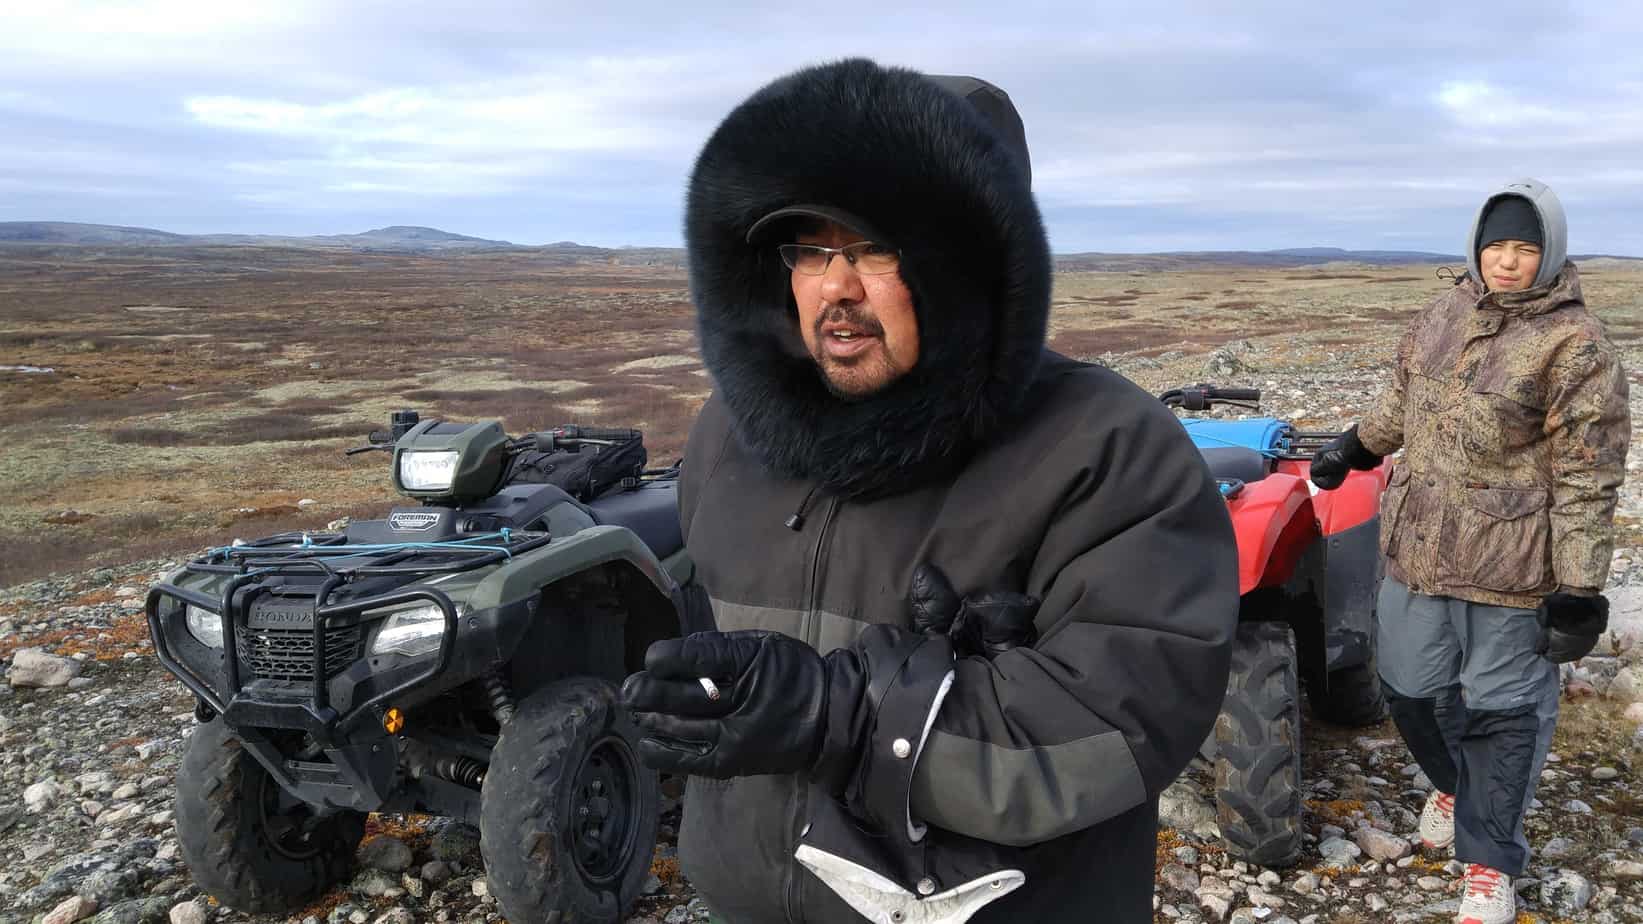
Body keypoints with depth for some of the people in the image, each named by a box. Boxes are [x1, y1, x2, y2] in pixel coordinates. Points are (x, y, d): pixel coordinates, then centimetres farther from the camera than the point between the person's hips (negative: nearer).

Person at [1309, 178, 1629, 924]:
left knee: (1501, 709, 7)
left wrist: (1577, 588, -16)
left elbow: (1586, 478, -15)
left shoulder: (1575, 346, -14)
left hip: (1508, 566, -5)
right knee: (1410, 688, 17)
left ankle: (1489, 859, 25)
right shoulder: (1441, 315, 5)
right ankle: (1453, 783, 47)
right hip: (1416, 547, 6)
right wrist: (1356, 448, 31)